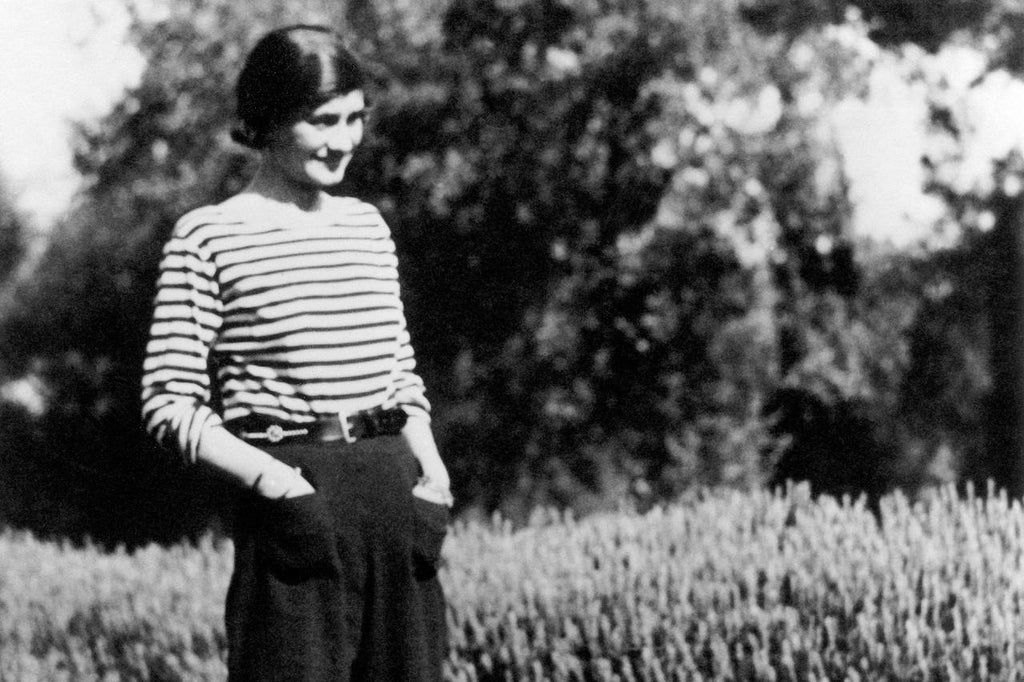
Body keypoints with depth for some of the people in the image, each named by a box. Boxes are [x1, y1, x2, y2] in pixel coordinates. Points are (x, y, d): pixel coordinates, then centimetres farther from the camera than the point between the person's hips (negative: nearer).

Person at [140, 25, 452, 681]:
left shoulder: (369, 225, 14)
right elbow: (170, 403, -6)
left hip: (395, 489, 5)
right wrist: (270, 478, -17)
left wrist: (433, 471, 3)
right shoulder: (208, 238, -3)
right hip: (295, 497, -5)